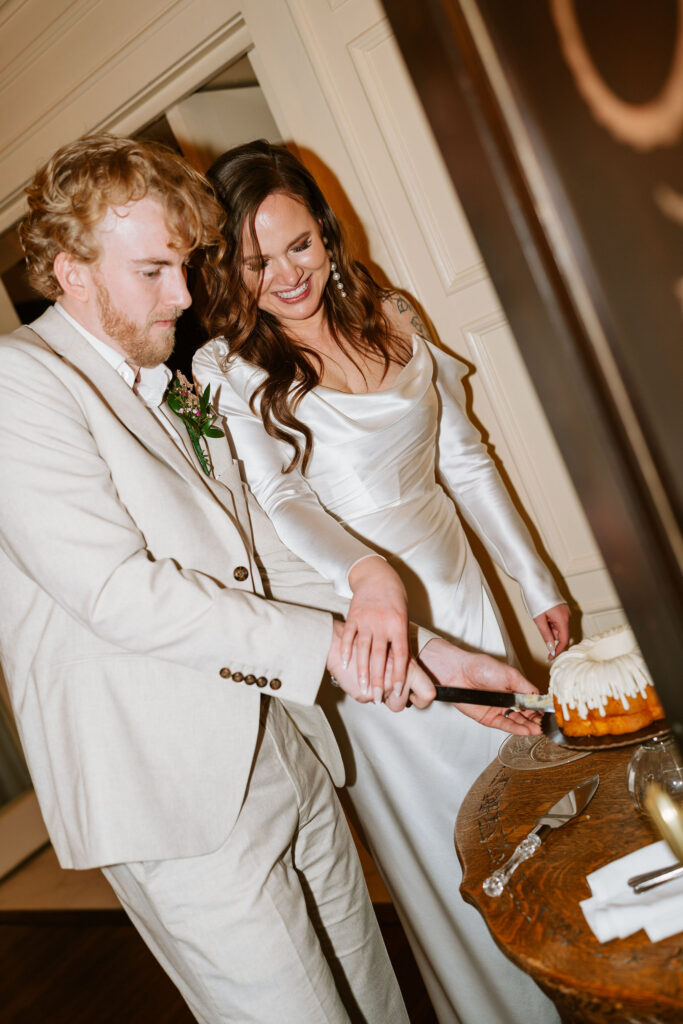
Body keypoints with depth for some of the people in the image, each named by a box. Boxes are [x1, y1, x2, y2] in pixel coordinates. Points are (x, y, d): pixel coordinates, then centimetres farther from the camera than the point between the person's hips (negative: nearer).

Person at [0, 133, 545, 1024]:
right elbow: (118, 591, -20)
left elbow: (269, 562, 13)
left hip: (285, 757, 8)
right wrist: (322, 644, -16)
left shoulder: (173, 391, 15)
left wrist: (423, 652, 5)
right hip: (176, 804, -7)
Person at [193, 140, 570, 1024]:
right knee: (440, 856, 11)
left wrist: (536, 583, 11)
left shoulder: (391, 319, 5)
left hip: (462, 596, 5)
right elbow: (279, 497, -25)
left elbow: (464, 461, 9)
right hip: (362, 632, -5)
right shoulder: (226, 370, -10)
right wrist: (366, 573, -45)